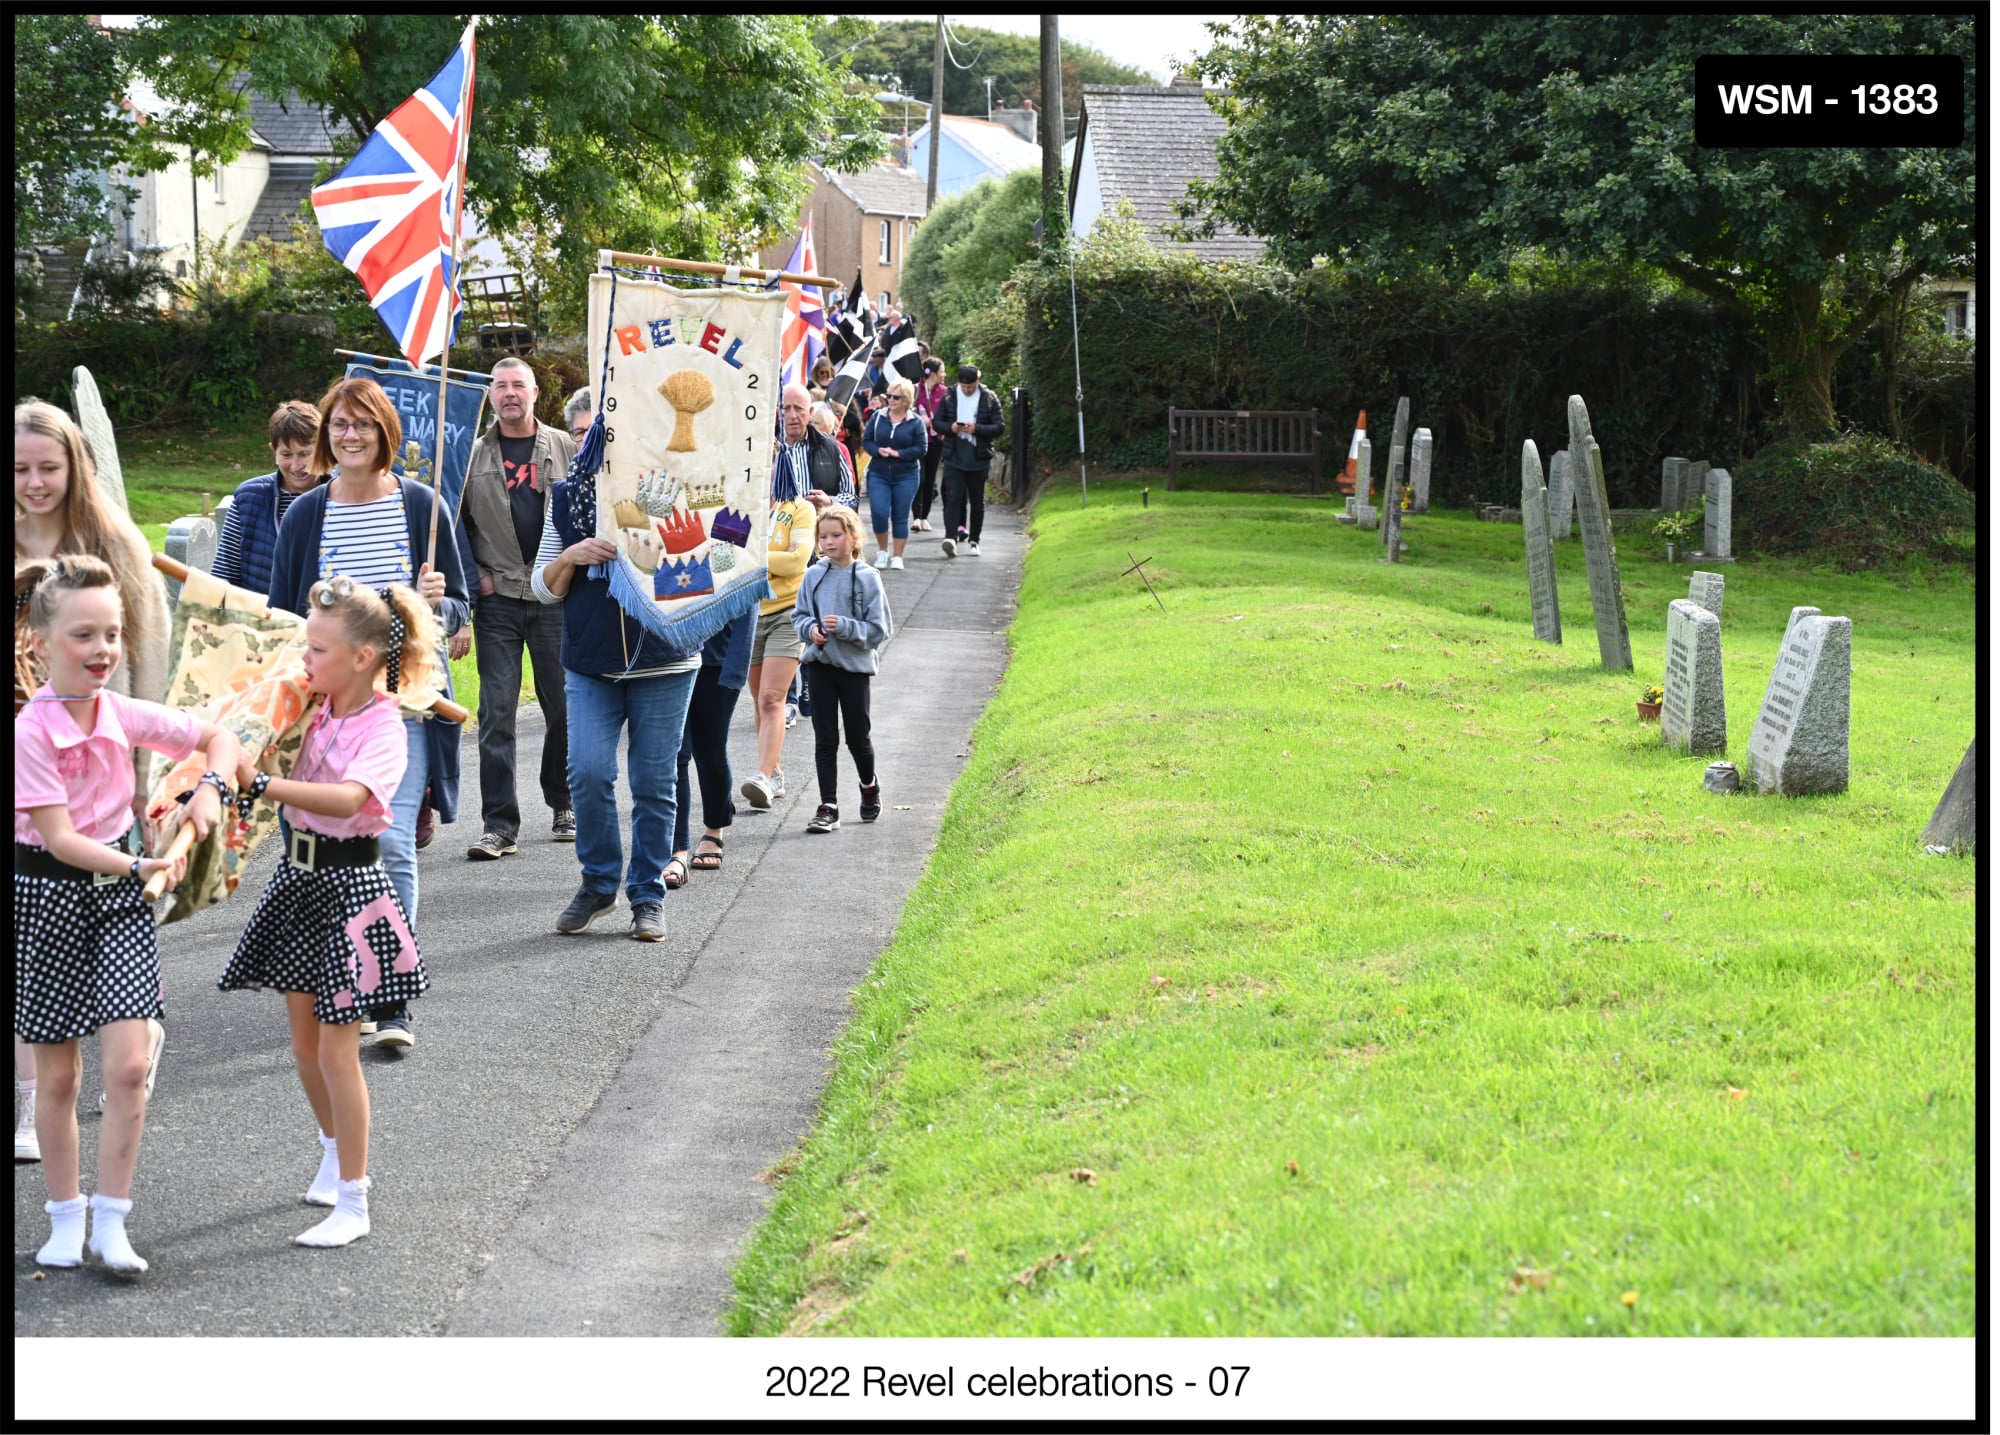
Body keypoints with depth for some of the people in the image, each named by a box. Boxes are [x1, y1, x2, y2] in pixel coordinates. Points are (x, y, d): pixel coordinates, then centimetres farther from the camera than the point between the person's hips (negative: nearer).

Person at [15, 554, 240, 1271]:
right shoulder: (30, 733, -17)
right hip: (49, 895, -3)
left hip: (116, 890, 4)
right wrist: (141, 867, -31)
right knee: (57, 1074, 7)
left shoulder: (124, 714, -3)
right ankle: (65, 1219, 23)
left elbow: (220, 738, 10)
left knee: (128, 1064, -7)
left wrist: (210, 789, -9)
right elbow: (60, 838, -21)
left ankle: (111, 1221, 4)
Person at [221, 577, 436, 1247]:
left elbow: (348, 798, -35)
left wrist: (262, 784, -40)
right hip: (298, 875, 7)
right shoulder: (314, 711, 4)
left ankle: (352, 1203, 4)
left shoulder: (383, 729, -18)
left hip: (347, 885, -7)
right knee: (305, 1042, 18)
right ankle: (334, 1153, 42)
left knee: (337, 1049, -5)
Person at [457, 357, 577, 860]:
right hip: (497, 596, 0)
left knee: (565, 706, 7)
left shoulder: (565, 448, 6)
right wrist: (474, 576, 1)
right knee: (496, 712, -4)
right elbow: (456, 522, 11)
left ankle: (563, 805, 25)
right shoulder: (474, 455, 8)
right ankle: (499, 824, -3)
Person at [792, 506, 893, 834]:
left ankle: (869, 786, 38)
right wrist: (810, 628, -11)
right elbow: (799, 615, 10)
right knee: (825, 739, 2)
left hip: (854, 667, -2)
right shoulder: (814, 577, 1)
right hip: (820, 664, 2)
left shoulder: (867, 578, -8)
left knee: (857, 738, 9)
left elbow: (879, 630, -8)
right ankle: (828, 808, 5)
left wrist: (845, 627, -21)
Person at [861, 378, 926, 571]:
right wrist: (878, 451, -15)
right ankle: (882, 550, 12)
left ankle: (897, 556, 13)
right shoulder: (877, 417, 2)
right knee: (879, 513, -10)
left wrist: (897, 453, -16)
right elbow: (866, 441, 5)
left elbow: (921, 448, -6)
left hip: (906, 477, -1)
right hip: (879, 475, 1)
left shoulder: (915, 422, -3)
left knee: (900, 517, 3)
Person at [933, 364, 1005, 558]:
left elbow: (999, 426, -3)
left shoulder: (990, 399, -1)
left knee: (977, 501, 8)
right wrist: (950, 427, -14)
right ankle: (951, 538, -22)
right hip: (954, 457, 0)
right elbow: (936, 423, 8)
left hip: (978, 459, 0)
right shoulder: (949, 397, 4)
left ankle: (974, 540, 19)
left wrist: (977, 429, -18)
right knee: (953, 497, -12)